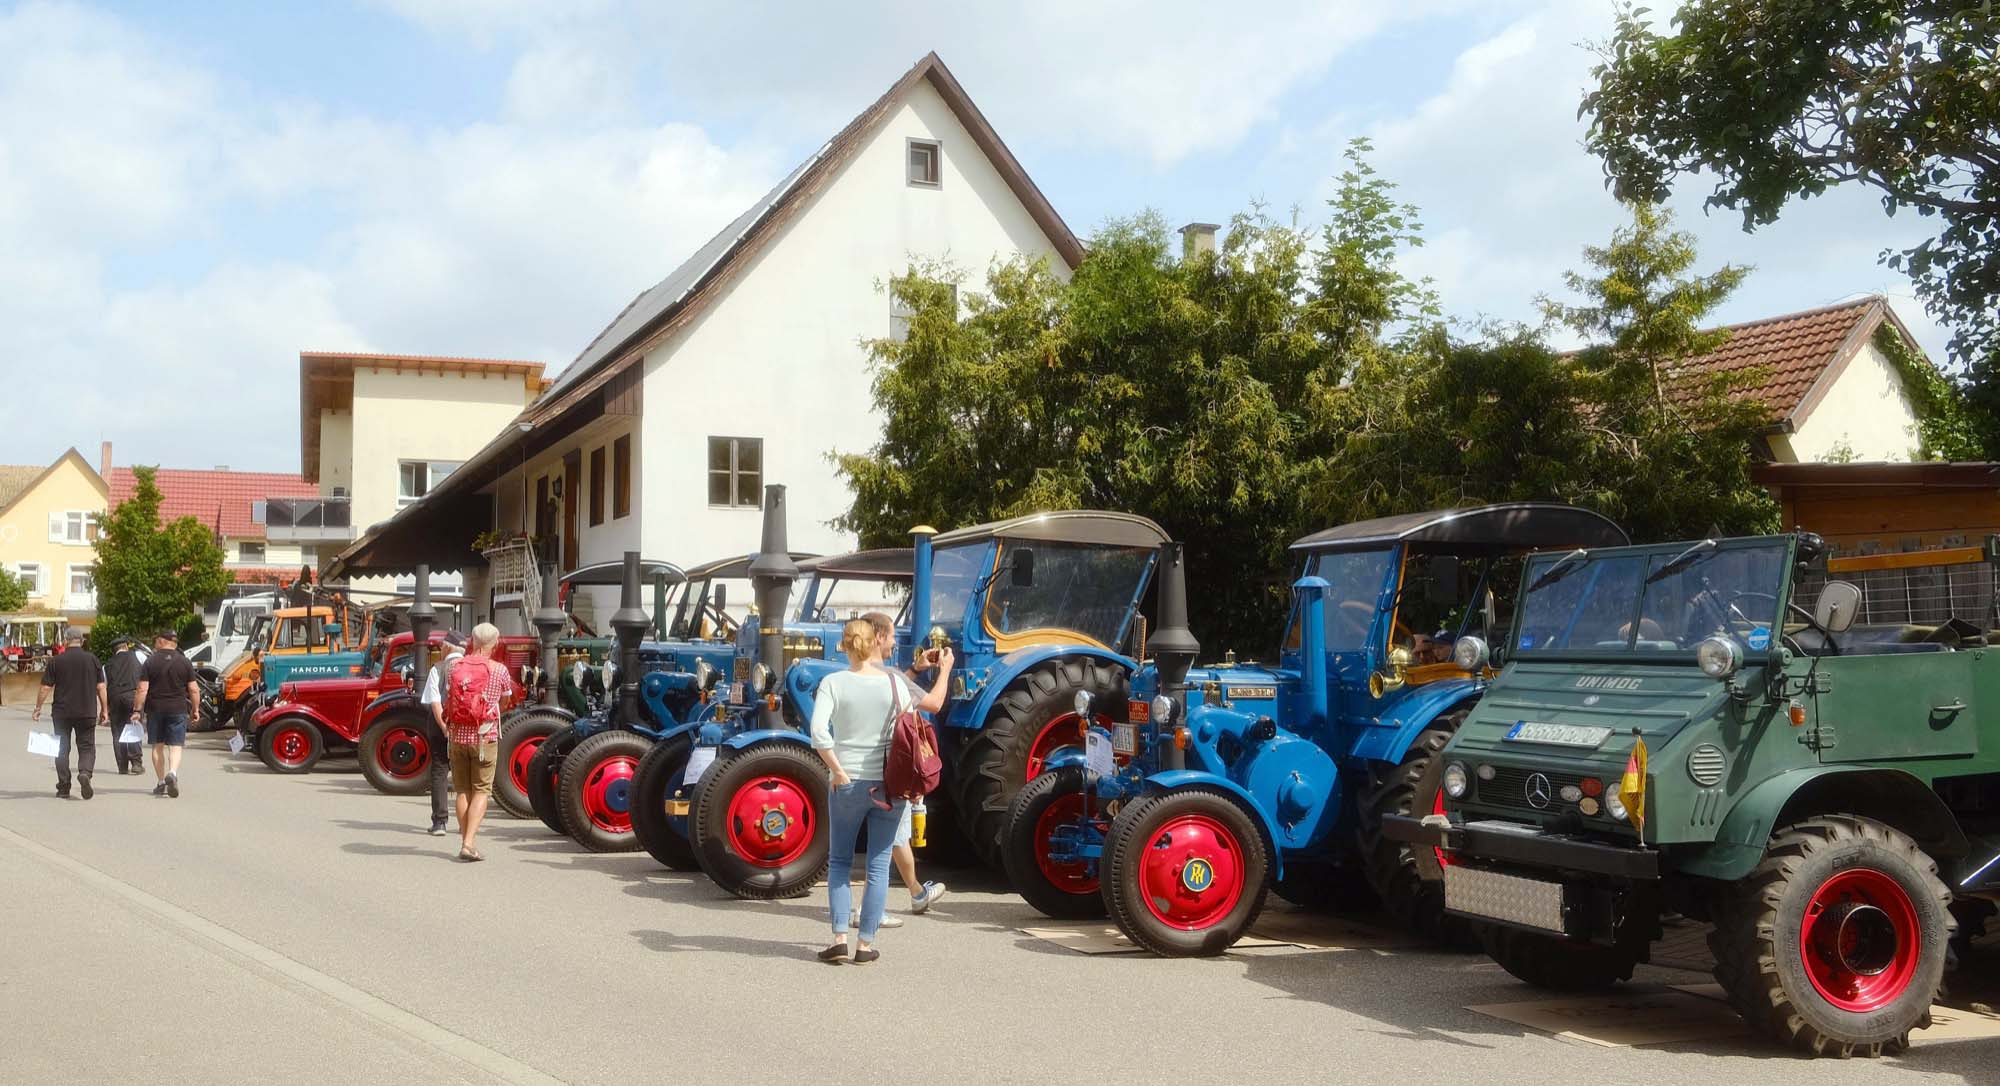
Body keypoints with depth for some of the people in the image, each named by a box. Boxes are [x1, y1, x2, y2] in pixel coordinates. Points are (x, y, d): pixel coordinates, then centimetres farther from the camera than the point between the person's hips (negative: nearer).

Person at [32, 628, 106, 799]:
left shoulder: (56, 661, -3)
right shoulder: (92, 659, 0)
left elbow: (45, 687, -2)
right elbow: (101, 687, 0)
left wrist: (38, 708, 9)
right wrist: (104, 710, 7)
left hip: (62, 713, 0)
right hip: (87, 713, 0)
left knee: (62, 749, 10)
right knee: (87, 747, 7)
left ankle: (63, 788, 10)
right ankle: (85, 772, -21)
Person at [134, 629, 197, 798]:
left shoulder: (151, 661, -2)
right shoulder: (184, 662, 1)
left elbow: (142, 689, -7)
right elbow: (193, 690, 0)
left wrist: (137, 710, -2)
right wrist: (195, 709, 10)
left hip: (155, 709, 0)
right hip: (178, 709, 0)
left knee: (158, 746, 11)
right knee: (175, 746, 0)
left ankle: (161, 783, 13)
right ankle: (172, 773, -26)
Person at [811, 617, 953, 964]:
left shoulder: (832, 683, -6)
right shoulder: (895, 682, -2)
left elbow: (819, 733, -18)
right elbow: (935, 703, 14)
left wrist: (838, 772, -9)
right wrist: (945, 669, 29)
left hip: (848, 785, -1)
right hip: (889, 785, 1)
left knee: (839, 862, 14)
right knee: (879, 866, 8)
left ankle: (840, 938, 4)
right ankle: (866, 944, 8)